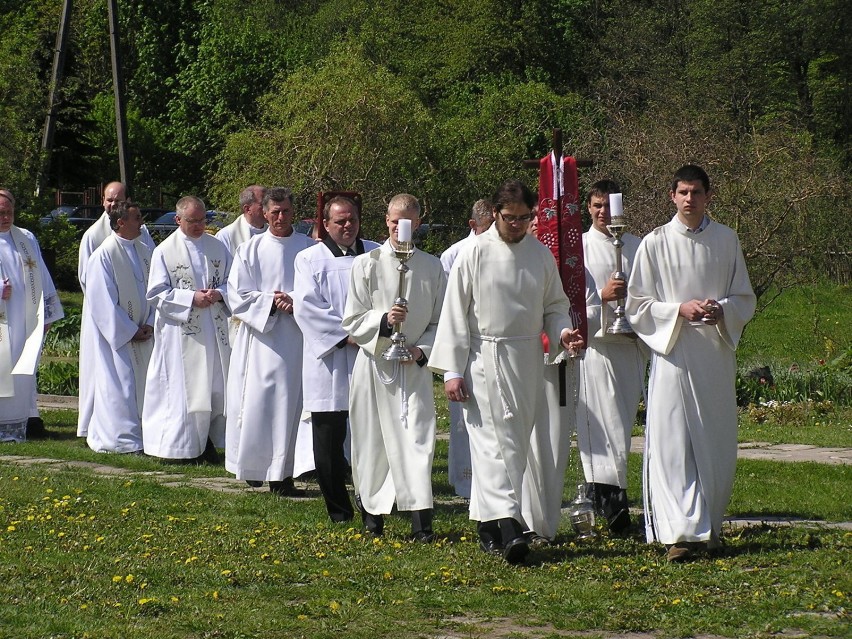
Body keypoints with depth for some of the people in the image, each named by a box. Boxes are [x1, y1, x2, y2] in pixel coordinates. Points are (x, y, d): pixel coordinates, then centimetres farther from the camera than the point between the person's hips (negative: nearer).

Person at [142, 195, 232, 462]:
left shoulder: (217, 247, 8)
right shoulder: (165, 251, -3)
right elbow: (156, 293, -5)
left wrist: (219, 294, -10)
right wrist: (191, 298, -16)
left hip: (214, 329, 4)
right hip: (180, 332, -4)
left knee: (216, 386, 5)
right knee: (183, 387, -2)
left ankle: (207, 440, 15)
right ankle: (182, 444, 5)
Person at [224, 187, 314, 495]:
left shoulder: (309, 248, 6)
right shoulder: (250, 250, 7)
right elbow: (238, 296, 2)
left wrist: (295, 301, -13)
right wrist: (272, 303, -11)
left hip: (298, 339, 0)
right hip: (261, 339, 0)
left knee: (290, 402, -3)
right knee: (258, 402, -2)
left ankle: (283, 473, -2)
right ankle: (254, 467, 10)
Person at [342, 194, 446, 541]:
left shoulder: (432, 267, 5)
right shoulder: (366, 264, 0)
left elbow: (439, 322, 9)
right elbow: (352, 322, -2)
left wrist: (422, 349, -9)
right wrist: (383, 321, -20)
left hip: (414, 366, 0)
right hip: (374, 365, 0)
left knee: (417, 438, -9)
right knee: (372, 441, 6)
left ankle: (421, 521, -14)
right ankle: (371, 512, 22)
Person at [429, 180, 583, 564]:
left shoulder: (541, 255, 8)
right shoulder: (475, 254, -4)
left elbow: (555, 304, 16)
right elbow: (455, 314, -3)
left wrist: (562, 331, -7)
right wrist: (452, 371, -8)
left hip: (526, 360, 5)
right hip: (483, 358, -4)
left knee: (516, 441, 7)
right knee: (491, 439, -12)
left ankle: (488, 523, 17)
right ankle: (507, 524, -21)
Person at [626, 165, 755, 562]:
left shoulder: (726, 240, 8)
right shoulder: (655, 243, 1)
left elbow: (746, 299, 12)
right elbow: (637, 306, 1)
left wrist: (722, 309, -10)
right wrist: (679, 310, -14)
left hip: (716, 354, 3)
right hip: (673, 353, -3)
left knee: (718, 445, 5)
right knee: (674, 444, -9)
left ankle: (709, 524, 19)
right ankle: (682, 532, -11)